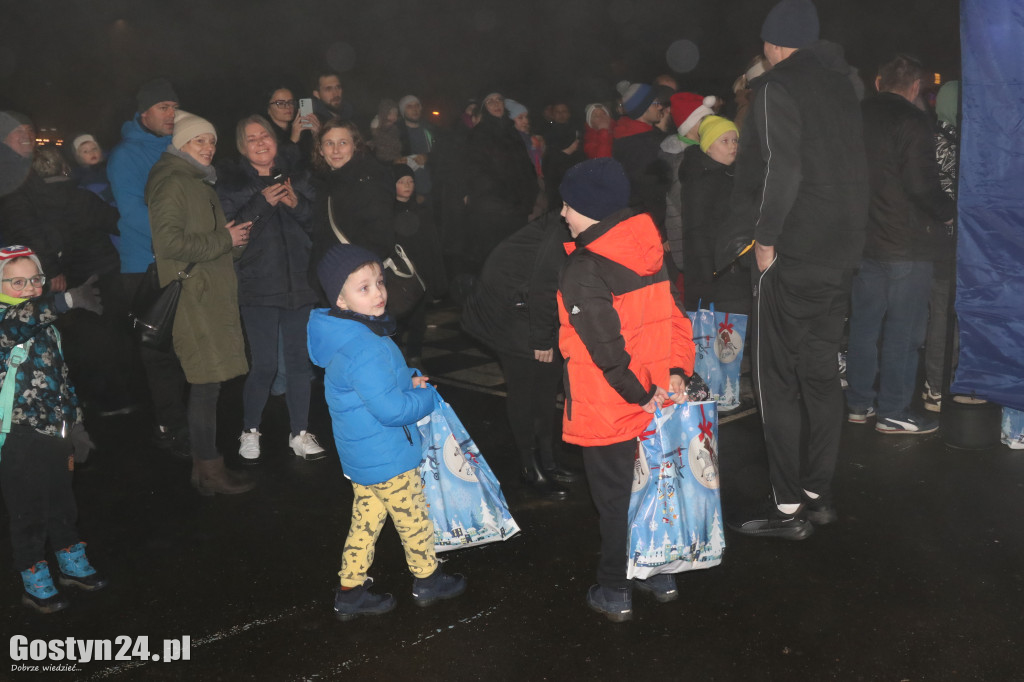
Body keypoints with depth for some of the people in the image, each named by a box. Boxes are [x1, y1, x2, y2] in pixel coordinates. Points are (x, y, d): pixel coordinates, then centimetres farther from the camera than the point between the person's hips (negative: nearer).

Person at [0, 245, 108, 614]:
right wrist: (67, 299, -52)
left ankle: (71, 562, 39)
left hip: (55, 432, 7)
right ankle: (35, 582, 24)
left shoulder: (46, 323, 9)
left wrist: (75, 423, 17)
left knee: (62, 504, 21)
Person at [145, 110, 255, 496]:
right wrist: (224, 240, -11)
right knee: (206, 384, -7)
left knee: (206, 384, 11)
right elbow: (170, 241, -19)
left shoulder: (199, 183, 22)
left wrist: (234, 238, 14)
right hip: (193, 296, -9)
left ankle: (204, 463, 20)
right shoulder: (173, 182, -8)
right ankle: (209, 471, 1)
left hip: (212, 295, 10)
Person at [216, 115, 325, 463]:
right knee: (264, 365, -2)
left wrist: (297, 204, -12)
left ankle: (300, 433, 20)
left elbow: (316, 221, 6)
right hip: (258, 287, -3)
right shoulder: (231, 181, 1)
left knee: (299, 361, 7)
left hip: (298, 283, 3)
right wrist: (262, 203, -18)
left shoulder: (295, 174, 11)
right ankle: (250, 432, 20)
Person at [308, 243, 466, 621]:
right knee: (414, 518, 12)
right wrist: (425, 397, -12)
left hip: (359, 456, 9)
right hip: (388, 459, -9)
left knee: (366, 521, 20)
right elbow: (391, 409, -29)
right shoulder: (366, 349, -30)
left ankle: (350, 591, 29)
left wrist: (407, 380, 5)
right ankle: (427, 580, 33)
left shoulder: (346, 338, 3)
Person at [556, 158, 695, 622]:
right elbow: (675, 318, 2)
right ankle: (660, 575, 36)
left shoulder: (581, 271, -21)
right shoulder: (649, 253, 3)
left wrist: (638, 393, -14)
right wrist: (677, 371, -1)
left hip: (608, 413, -7)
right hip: (658, 404, 7)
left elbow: (607, 348, -23)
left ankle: (614, 592, 24)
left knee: (614, 501, 8)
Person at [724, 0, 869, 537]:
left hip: (792, 255, -8)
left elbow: (782, 170, -20)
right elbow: (851, 169, 12)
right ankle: (819, 494, 22)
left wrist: (766, 238, -12)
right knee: (821, 374, 13)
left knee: (777, 380, -1)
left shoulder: (777, 86, -8)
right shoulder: (840, 85, 16)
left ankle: (788, 509, 3)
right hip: (840, 252, 8)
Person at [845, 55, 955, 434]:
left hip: (862, 241, 6)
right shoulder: (913, 122, -13)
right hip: (906, 243, -6)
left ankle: (859, 403, 22)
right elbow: (922, 186, -18)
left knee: (863, 325, 13)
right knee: (903, 330, 1)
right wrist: (949, 212, -1)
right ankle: (893, 413, 7)